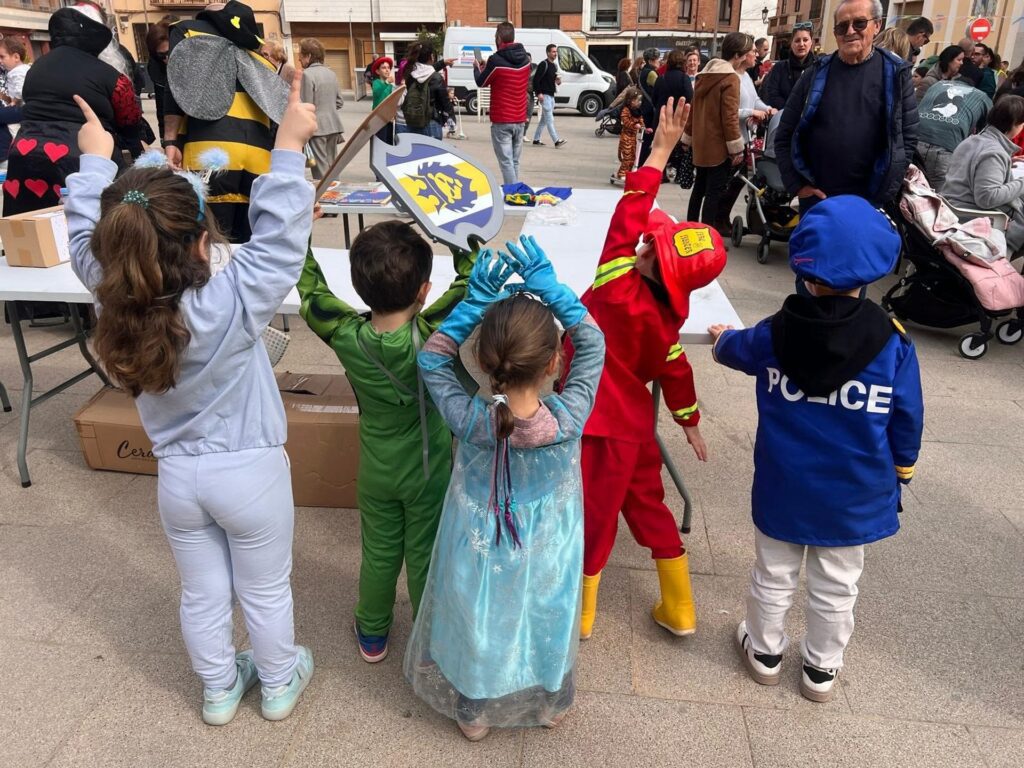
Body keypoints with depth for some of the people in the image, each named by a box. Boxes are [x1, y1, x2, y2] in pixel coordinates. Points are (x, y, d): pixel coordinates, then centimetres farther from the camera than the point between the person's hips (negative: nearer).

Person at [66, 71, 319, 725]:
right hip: (250, 472, -4)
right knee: (266, 591, 19)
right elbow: (279, 236, -25)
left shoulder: (116, 302, -17)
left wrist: (95, 158, 10)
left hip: (177, 475, 4)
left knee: (203, 593, 23)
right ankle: (280, 683, 43)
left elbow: (86, 238, -1)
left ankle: (220, 691, 46)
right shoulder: (234, 303, -31)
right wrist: (289, 147, -22)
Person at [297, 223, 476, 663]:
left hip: (376, 471, 2)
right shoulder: (430, 335, -29)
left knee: (378, 553, 22)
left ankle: (372, 634, 43)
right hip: (428, 470, -2)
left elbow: (311, 290, -4)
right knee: (425, 556, 16)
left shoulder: (345, 336, -22)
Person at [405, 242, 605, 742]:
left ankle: (473, 714, 52)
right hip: (544, 557, 1)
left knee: (478, 627, 26)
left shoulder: (469, 420, -31)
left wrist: (476, 302, -20)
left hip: (483, 554, 0)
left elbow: (432, 359, -13)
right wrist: (548, 285, -17)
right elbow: (592, 342, -15)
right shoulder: (569, 419, -31)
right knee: (544, 623, 28)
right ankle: (551, 704, 56)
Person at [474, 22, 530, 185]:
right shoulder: (525, 58, 4)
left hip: (501, 120, -6)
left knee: (506, 162, -5)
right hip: (520, 119, 6)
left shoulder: (495, 60, -16)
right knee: (514, 161, 14)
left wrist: (478, 67, 19)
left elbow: (481, 83, -1)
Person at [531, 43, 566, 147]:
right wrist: (538, 93, -21)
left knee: (543, 119, 12)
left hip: (551, 96, 9)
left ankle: (536, 140, 18)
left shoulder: (554, 65, 16)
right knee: (550, 120, -10)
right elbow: (536, 79, -16)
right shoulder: (543, 64, -12)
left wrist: (557, 81, 3)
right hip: (544, 95, -9)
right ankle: (556, 141, -13)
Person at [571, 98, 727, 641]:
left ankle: (579, 614, 31)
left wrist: (660, 150, -21)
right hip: (635, 423, 7)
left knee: (594, 517, 9)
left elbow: (628, 215, -25)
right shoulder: (666, 316, -5)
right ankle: (679, 610, 33)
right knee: (647, 506, 21)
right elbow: (675, 371, 4)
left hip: (601, 427, -7)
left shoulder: (618, 284, -25)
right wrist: (690, 423, 18)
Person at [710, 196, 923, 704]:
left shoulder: (776, 333, -13)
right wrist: (900, 473, 11)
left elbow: (736, 350, 10)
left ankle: (764, 651, 40)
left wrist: (722, 338, 34)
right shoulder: (892, 342, -16)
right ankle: (821, 669, 36)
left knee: (774, 575, 21)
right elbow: (906, 421, -6)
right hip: (854, 495, 0)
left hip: (783, 489, 1)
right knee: (836, 588, 19)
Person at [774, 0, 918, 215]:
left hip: (868, 199, -1)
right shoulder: (817, 73, 3)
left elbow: (908, 137, 1)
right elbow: (784, 135, 4)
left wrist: (885, 192, -6)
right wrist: (796, 184, -4)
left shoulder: (895, 74, 0)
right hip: (815, 196, 1)